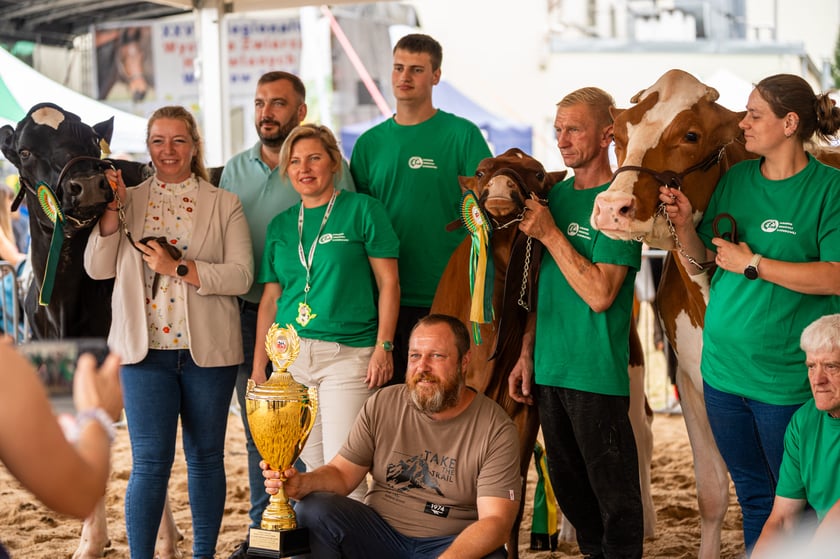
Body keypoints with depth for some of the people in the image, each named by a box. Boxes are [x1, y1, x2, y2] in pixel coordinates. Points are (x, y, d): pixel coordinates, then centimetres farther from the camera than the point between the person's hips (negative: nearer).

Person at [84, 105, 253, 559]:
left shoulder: (224, 205, 4)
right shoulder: (129, 201, 8)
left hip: (208, 351, 0)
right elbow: (97, 268, -1)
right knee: (150, 462, -4)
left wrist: (179, 268, -16)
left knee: (206, 458, 10)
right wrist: (112, 210, -11)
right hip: (145, 349, 0)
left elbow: (242, 275, -7)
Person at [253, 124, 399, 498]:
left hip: (349, 355, -4)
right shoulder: (280, 225, 15)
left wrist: (383, 348, -9)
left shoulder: (362, 210, 1)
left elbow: (389, 284, -1)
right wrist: (258, 365, 12)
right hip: (290, 357, 4)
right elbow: (269, 299, 17)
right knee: (310, 467, 4)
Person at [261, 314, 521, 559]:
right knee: (310, 510, -22)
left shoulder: (496, 429, -8)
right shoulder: (382, 405, 3)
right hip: (380, 531, 3)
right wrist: (303, 483, -20)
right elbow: (342, 473, 5)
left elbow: (496, 521, -16)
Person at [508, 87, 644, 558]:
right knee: (569, 488, 16)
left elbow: (599, 294, -19)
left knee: (614, 493, 1)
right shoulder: (557, 194, 11)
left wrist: (551, 233, -16)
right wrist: (527, 354, 13)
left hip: (597, 374, -7)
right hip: (550, 369, 7)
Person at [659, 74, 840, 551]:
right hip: (724, 367, 6)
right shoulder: (736, 179, 7)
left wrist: (752, 264, -17)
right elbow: (702, 258, 13)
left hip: (788, 379, -5)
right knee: (754, 495, 18)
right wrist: (685, 224, -8)